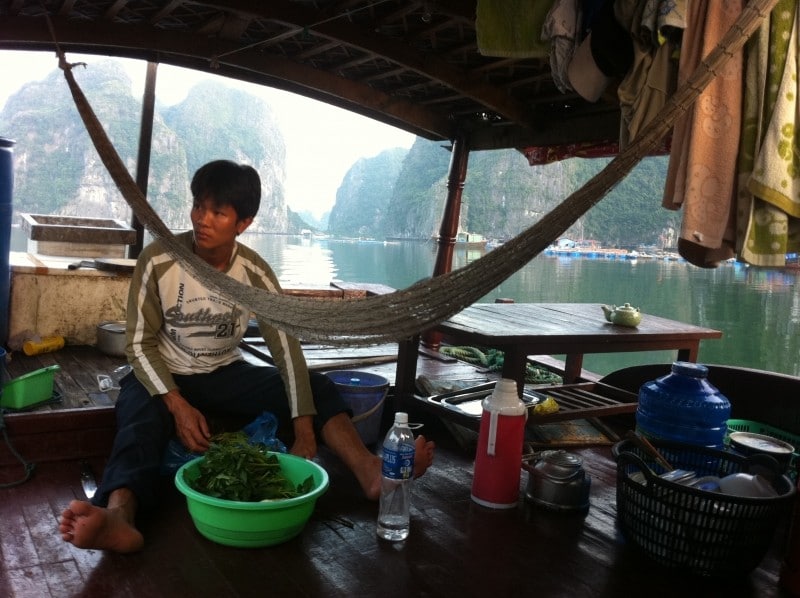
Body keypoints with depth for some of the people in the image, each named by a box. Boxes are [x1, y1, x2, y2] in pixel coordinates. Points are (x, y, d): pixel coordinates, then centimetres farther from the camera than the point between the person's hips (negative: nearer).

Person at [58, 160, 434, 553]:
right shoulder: (158, 261, -17)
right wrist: (176, 404, -29)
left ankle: (369, 471, -38)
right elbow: (139, 343, -14)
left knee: (317, 388, -18)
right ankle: (118, 517, -63)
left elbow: (286, 348, -20)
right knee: (140, 422, -37)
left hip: (225, 375, 3)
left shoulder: (255, 273, -13)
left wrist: (305, 431, -29)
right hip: (163, 376, -2)